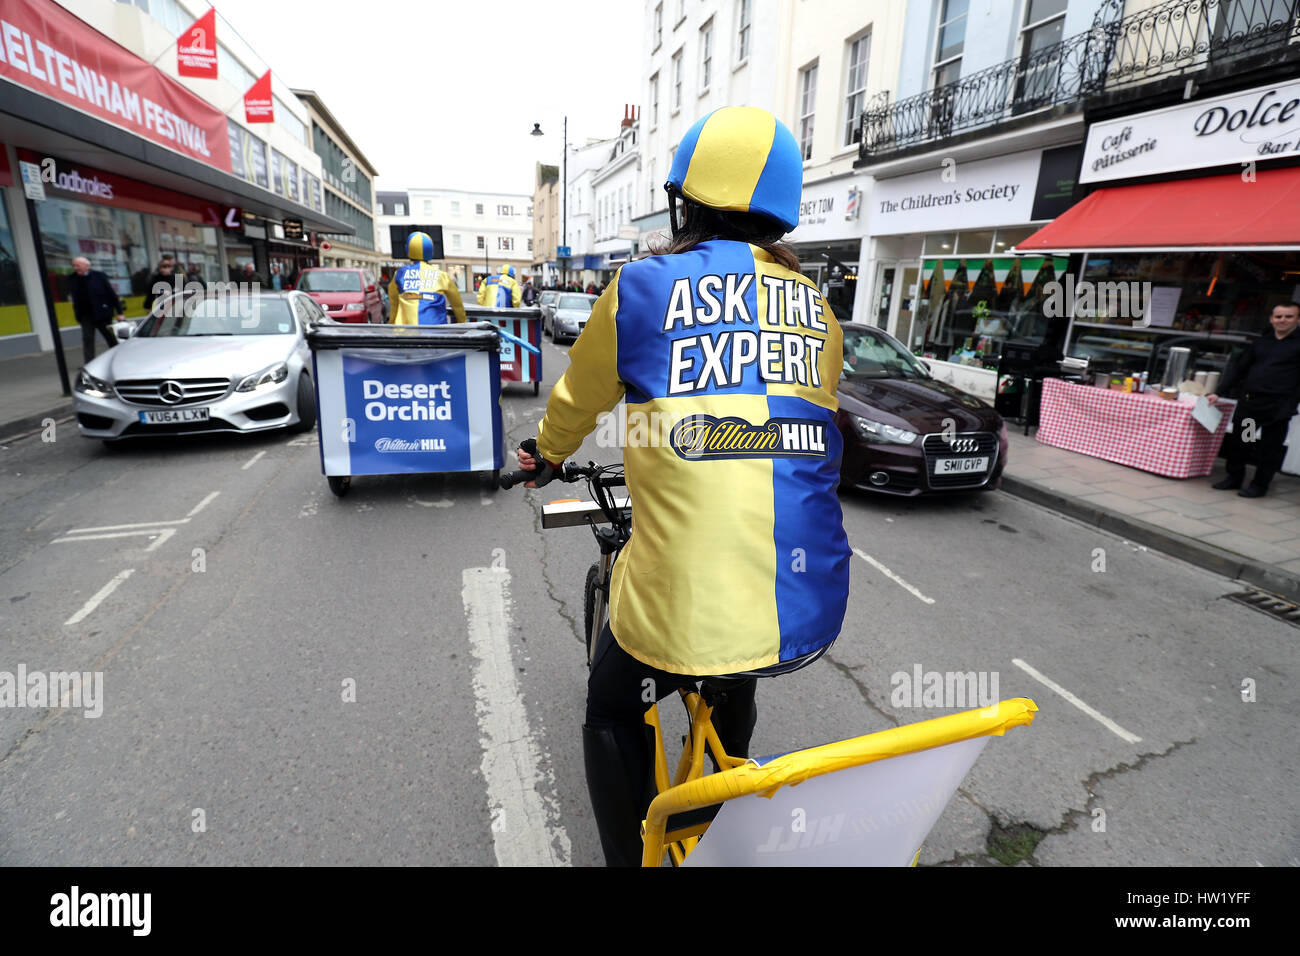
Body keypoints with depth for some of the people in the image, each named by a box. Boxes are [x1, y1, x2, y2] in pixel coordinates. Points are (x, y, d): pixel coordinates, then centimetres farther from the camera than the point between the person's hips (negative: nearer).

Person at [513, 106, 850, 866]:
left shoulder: (642, 288, -2)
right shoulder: (817, 309, 10)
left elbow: (577, 400, 12)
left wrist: (545, 456, 33)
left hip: (686, 611, -5)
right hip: (813, 612, 5)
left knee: (613, 717, 25)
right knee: (733, 682, 37)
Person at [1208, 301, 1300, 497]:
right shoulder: (1260, 343, 15)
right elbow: (1239, 369, 18)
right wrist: (1219, 392, 9)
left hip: (1276, 406, -5)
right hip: (1248, 402, 5)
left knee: (1269, 448, 2)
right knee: (1236, 441, 10)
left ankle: (1259, 485, 13)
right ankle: (1234, 477, 25)